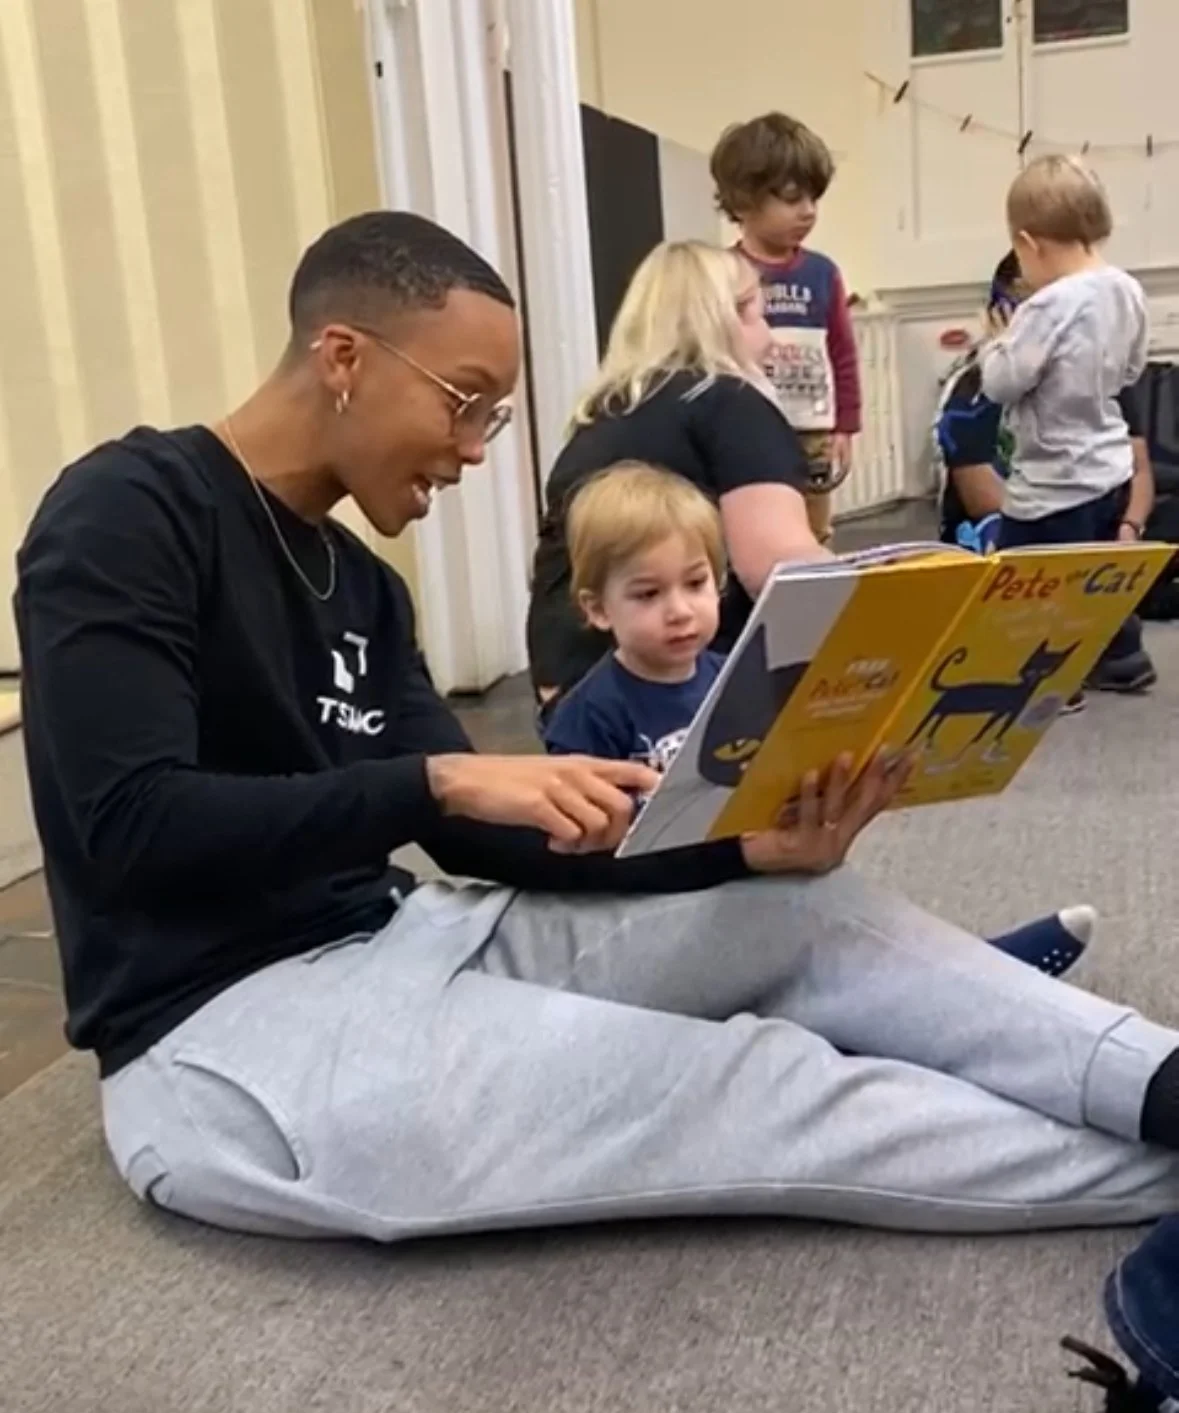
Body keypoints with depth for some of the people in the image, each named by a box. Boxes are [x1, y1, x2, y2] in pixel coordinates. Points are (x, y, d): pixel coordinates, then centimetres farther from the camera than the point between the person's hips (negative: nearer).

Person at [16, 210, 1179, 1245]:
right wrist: (440, 779, -26)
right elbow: (132, 825, -20)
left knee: (807, 912, -5)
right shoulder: (127, 513, -10)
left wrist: (753, 847, -8)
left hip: (391, 943, 8)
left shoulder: (358, 584, 12)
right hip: (225, 1033, -7)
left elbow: (492, 836, 4)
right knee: (747, 1082, -16)